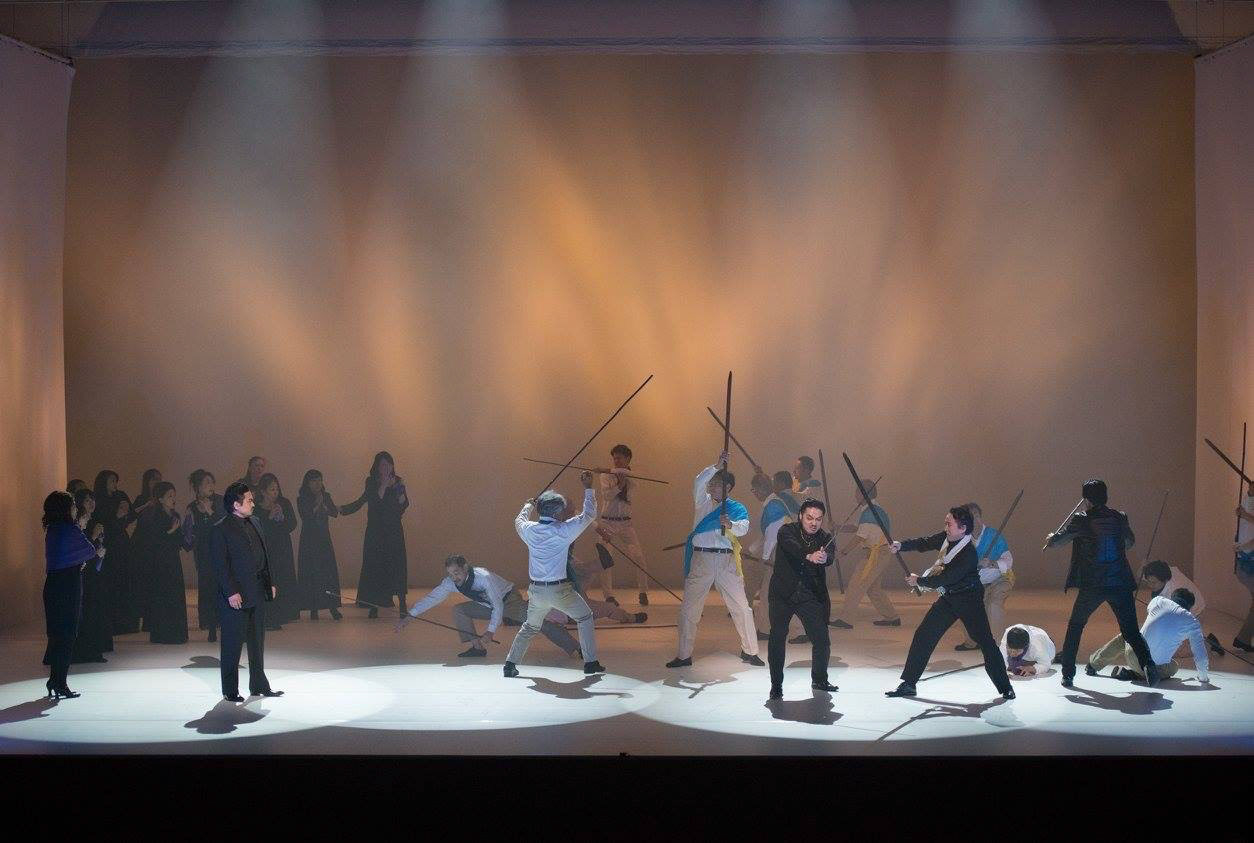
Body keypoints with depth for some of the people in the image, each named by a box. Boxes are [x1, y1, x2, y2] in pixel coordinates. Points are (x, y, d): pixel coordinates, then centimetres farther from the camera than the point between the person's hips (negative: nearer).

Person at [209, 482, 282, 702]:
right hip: (235, 597, -7)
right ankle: (230, 690, 11)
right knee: (232, 645, 1)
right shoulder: (220, 530, -11)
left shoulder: (254, 523, 11)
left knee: (257, 642, 15)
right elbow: (220, 565, -14)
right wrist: (231, 593, -19)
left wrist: (269, 584, 12)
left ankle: (259, 685, 25)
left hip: (257, 594, 7)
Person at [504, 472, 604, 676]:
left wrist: (528, 505, 43)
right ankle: (590, 662, 15)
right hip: (560, 590, -4)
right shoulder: (563, 530, -13)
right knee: (585, 618, 18)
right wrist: (588, 488, 8)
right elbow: (588, 514, -2)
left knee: (530, 627, 24)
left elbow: (519, 521, 24)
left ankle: (510, 663, 18)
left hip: (537, 591, 4)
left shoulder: (529, 530, -2)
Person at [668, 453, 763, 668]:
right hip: (701, 560, 1)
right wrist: (716, 466, -18)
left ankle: (749, 651, 17)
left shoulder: (737, 508, 6)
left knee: (741, 607, 2)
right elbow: (698, 482, -11)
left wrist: (730, 525, -34)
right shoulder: (703, 502, 8)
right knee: (689, 608, 3)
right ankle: (684, 655, 12)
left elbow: (743, 528, -13)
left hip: (726, 561, -1)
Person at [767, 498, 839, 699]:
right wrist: (809, 556, -52)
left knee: (822, 641, 0)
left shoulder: (825, 538, -1)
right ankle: (776, 684, 9)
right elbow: (791, 547, -31)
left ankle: (819, 680, 24)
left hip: (812, 597, 2)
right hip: (783, 595, -2)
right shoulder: (787, 531, -8)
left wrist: (824, 558, -47)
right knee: (777, 639, -6)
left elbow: (829, 558, -21)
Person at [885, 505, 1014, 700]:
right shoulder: (947, 538, -3)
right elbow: (924, 543, 2)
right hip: (948, 598, 8)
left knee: (985, 641, -6)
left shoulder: (968, 554, -27)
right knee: (923, 636, 3)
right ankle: (908, 684, 8)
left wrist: (919, 581, -15)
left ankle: (1005, 687, 9)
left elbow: (945, 579, -26)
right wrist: (901, 545, -16)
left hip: (969, 600, -8)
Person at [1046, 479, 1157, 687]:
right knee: (1131, 631, 8)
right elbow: (1130, 541, 25)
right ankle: (1149, 665, -15)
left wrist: (1050, 539, 28)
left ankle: (1068, 675, 15)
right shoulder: (1119, 518, 6)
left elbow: (1056, 541, 5)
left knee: (1075, 628, 15)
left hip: (1092, 586, -2)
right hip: (1121, 584, 2)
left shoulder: (1081, 520, -5)